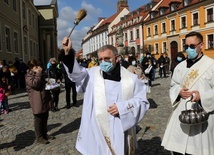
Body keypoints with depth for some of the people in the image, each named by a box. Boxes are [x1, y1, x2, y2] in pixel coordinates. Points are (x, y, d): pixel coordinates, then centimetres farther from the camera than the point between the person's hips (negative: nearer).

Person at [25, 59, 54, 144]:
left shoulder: (41, 73, 15)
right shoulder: (29, 75, -9)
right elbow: (35, 84, -26)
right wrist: (38, 74, -21)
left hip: (45, 100, 8)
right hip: (37, 102, -8)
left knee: (45, 118, 17)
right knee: (38, 120, 2)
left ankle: (44, 134, 30)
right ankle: (39, 137, 13)